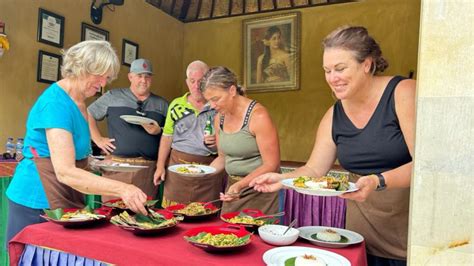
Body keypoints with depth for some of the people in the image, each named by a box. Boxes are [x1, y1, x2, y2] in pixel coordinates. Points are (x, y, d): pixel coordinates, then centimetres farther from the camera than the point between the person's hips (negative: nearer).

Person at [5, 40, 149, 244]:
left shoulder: (78, 101, 6)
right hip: (38, 202, -8)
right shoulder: (57, 102, -21)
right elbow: (64, 172, -30)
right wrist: (122, 189, -38)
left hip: (66, 198, 8)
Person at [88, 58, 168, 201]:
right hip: (117, 165, -1)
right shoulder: (112, 96, 8)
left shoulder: (162, 104, 13)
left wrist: (159, 131, -7)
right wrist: (98, 140, 3)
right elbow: (88, 115, 12)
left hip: (149, 167, 2)